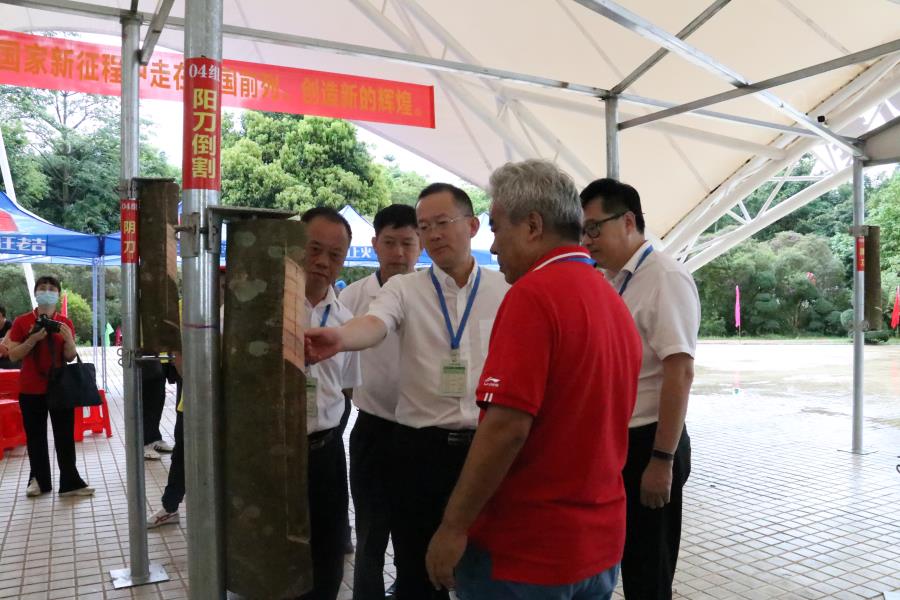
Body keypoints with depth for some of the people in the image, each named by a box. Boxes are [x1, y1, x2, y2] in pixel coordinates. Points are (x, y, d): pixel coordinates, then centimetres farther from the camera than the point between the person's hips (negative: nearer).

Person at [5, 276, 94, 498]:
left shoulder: (65, 323, 3)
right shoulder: (22, 322, -2)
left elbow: (70, 358, 3)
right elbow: (13, 355, -5)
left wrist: (68, 339, -17)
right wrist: (34, 338, -20)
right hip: (31, 389, -1)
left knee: (65, 436, 2)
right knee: (35, 437, 9)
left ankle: (70, 482, 6)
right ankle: (38, 480, 21)